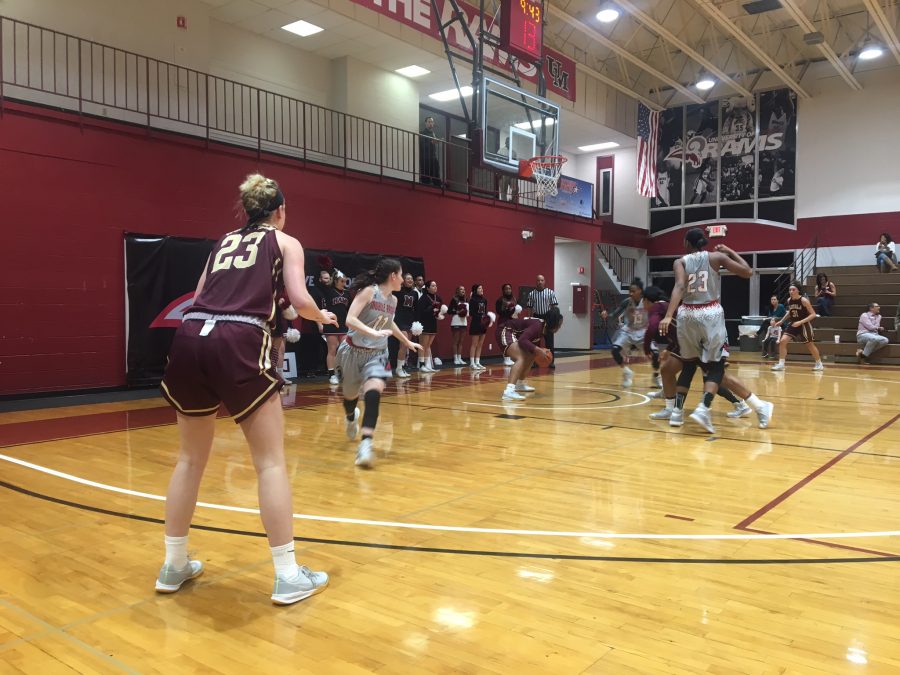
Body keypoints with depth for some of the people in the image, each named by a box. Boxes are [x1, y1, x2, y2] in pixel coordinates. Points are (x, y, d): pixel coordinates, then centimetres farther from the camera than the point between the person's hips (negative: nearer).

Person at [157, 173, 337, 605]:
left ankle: (174, 566, 28)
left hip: (189, 339, 5)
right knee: (271, 461, 3)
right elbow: (299, 300, 2)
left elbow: (200, 298, 23)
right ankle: (287, 576, 6)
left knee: (191, 459, 18)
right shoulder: (285, 242, 15)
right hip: (237, 344, -5)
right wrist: (322, 317, 22)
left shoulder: (223, 242, 27)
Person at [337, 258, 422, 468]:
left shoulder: (393, 300, 6)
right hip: (354, 350, -3)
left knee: (374, 390, -24)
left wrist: (407, 342, 37)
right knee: (350, 394, 16)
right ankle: (352, 417, 54)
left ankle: (366, 444, -27)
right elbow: (350, 319, -23)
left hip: (377, 354, 3)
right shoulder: (368, 291, -15)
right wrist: (373, 333, -36)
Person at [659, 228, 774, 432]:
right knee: (716, 366, 3)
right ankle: (703, 409, -18)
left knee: (689, 364, 18)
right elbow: (748, 272, 7)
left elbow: (679, 287, -14)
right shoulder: (716, 257, 6)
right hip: (711, 314, -2)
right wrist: (730, 252, 20)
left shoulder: (680, 262, 5)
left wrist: (668, 316, -25)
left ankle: (677, 411, 14)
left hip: (687, 315, 2)